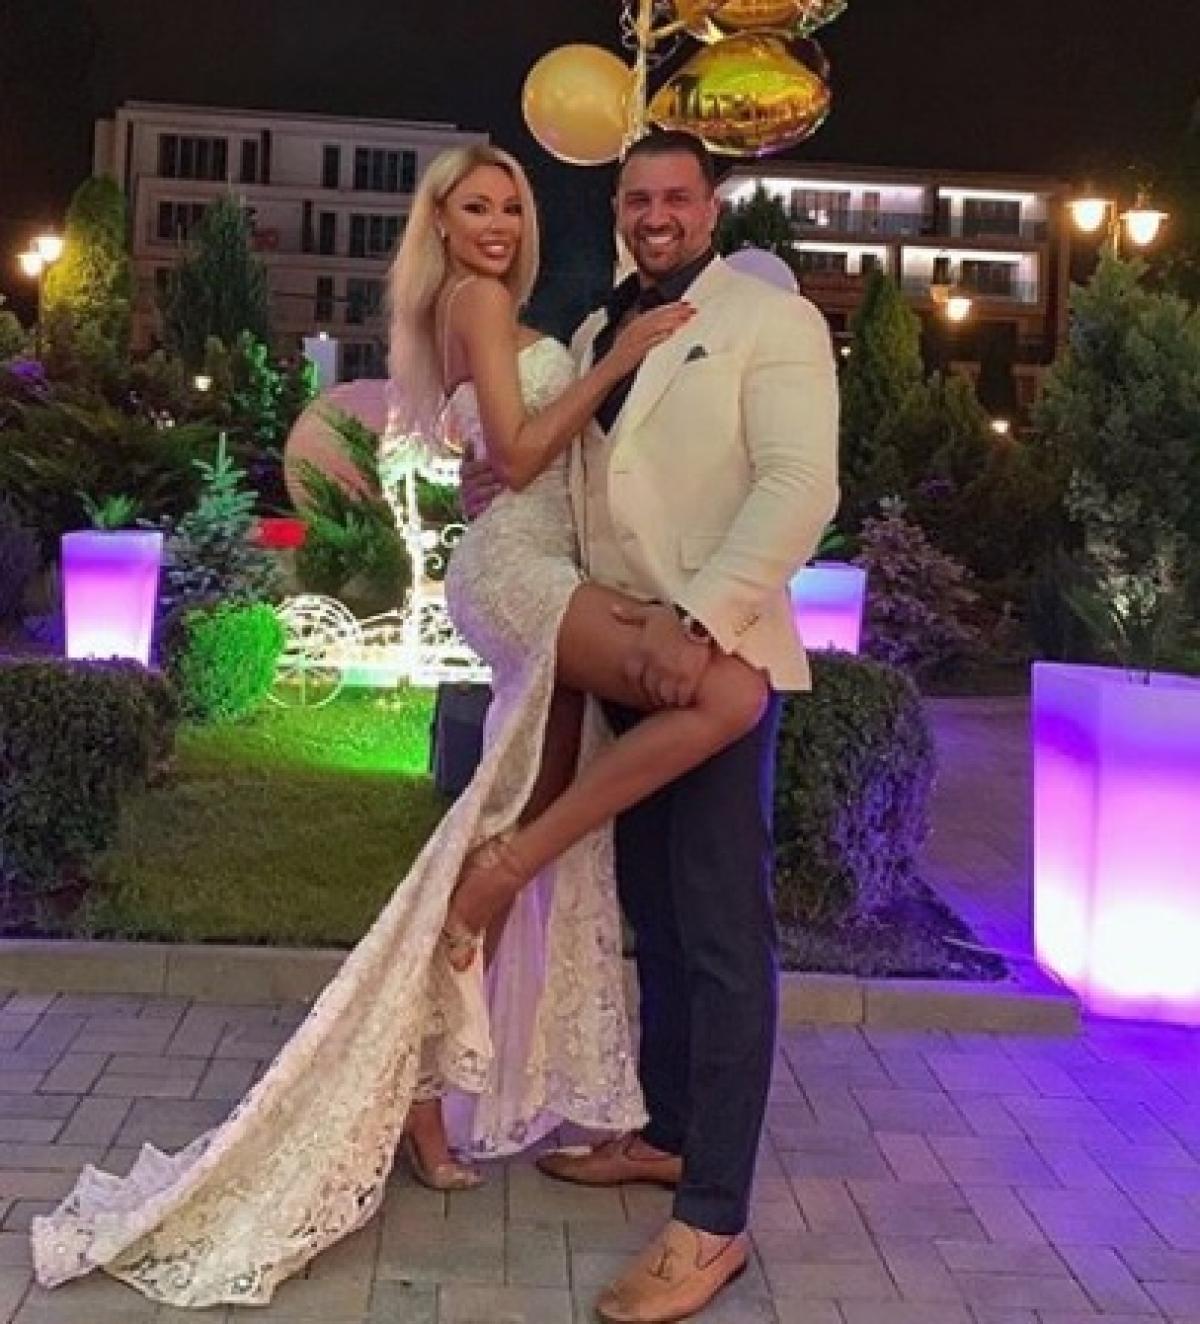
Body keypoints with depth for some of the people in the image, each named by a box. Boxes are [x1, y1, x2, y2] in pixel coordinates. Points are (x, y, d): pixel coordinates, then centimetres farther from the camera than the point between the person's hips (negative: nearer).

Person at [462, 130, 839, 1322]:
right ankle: (666, 1133, 30)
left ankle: (713, 1220, 1)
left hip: (718, 662, -7)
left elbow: (800, 485, -15)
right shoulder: (592, 333, 18)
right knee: (655, 920, 15)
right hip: (621, 662, 7)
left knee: (723, 938, -4)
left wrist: (700, 619, -25)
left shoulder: (771, 321, -4)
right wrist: (497, 484, 7)